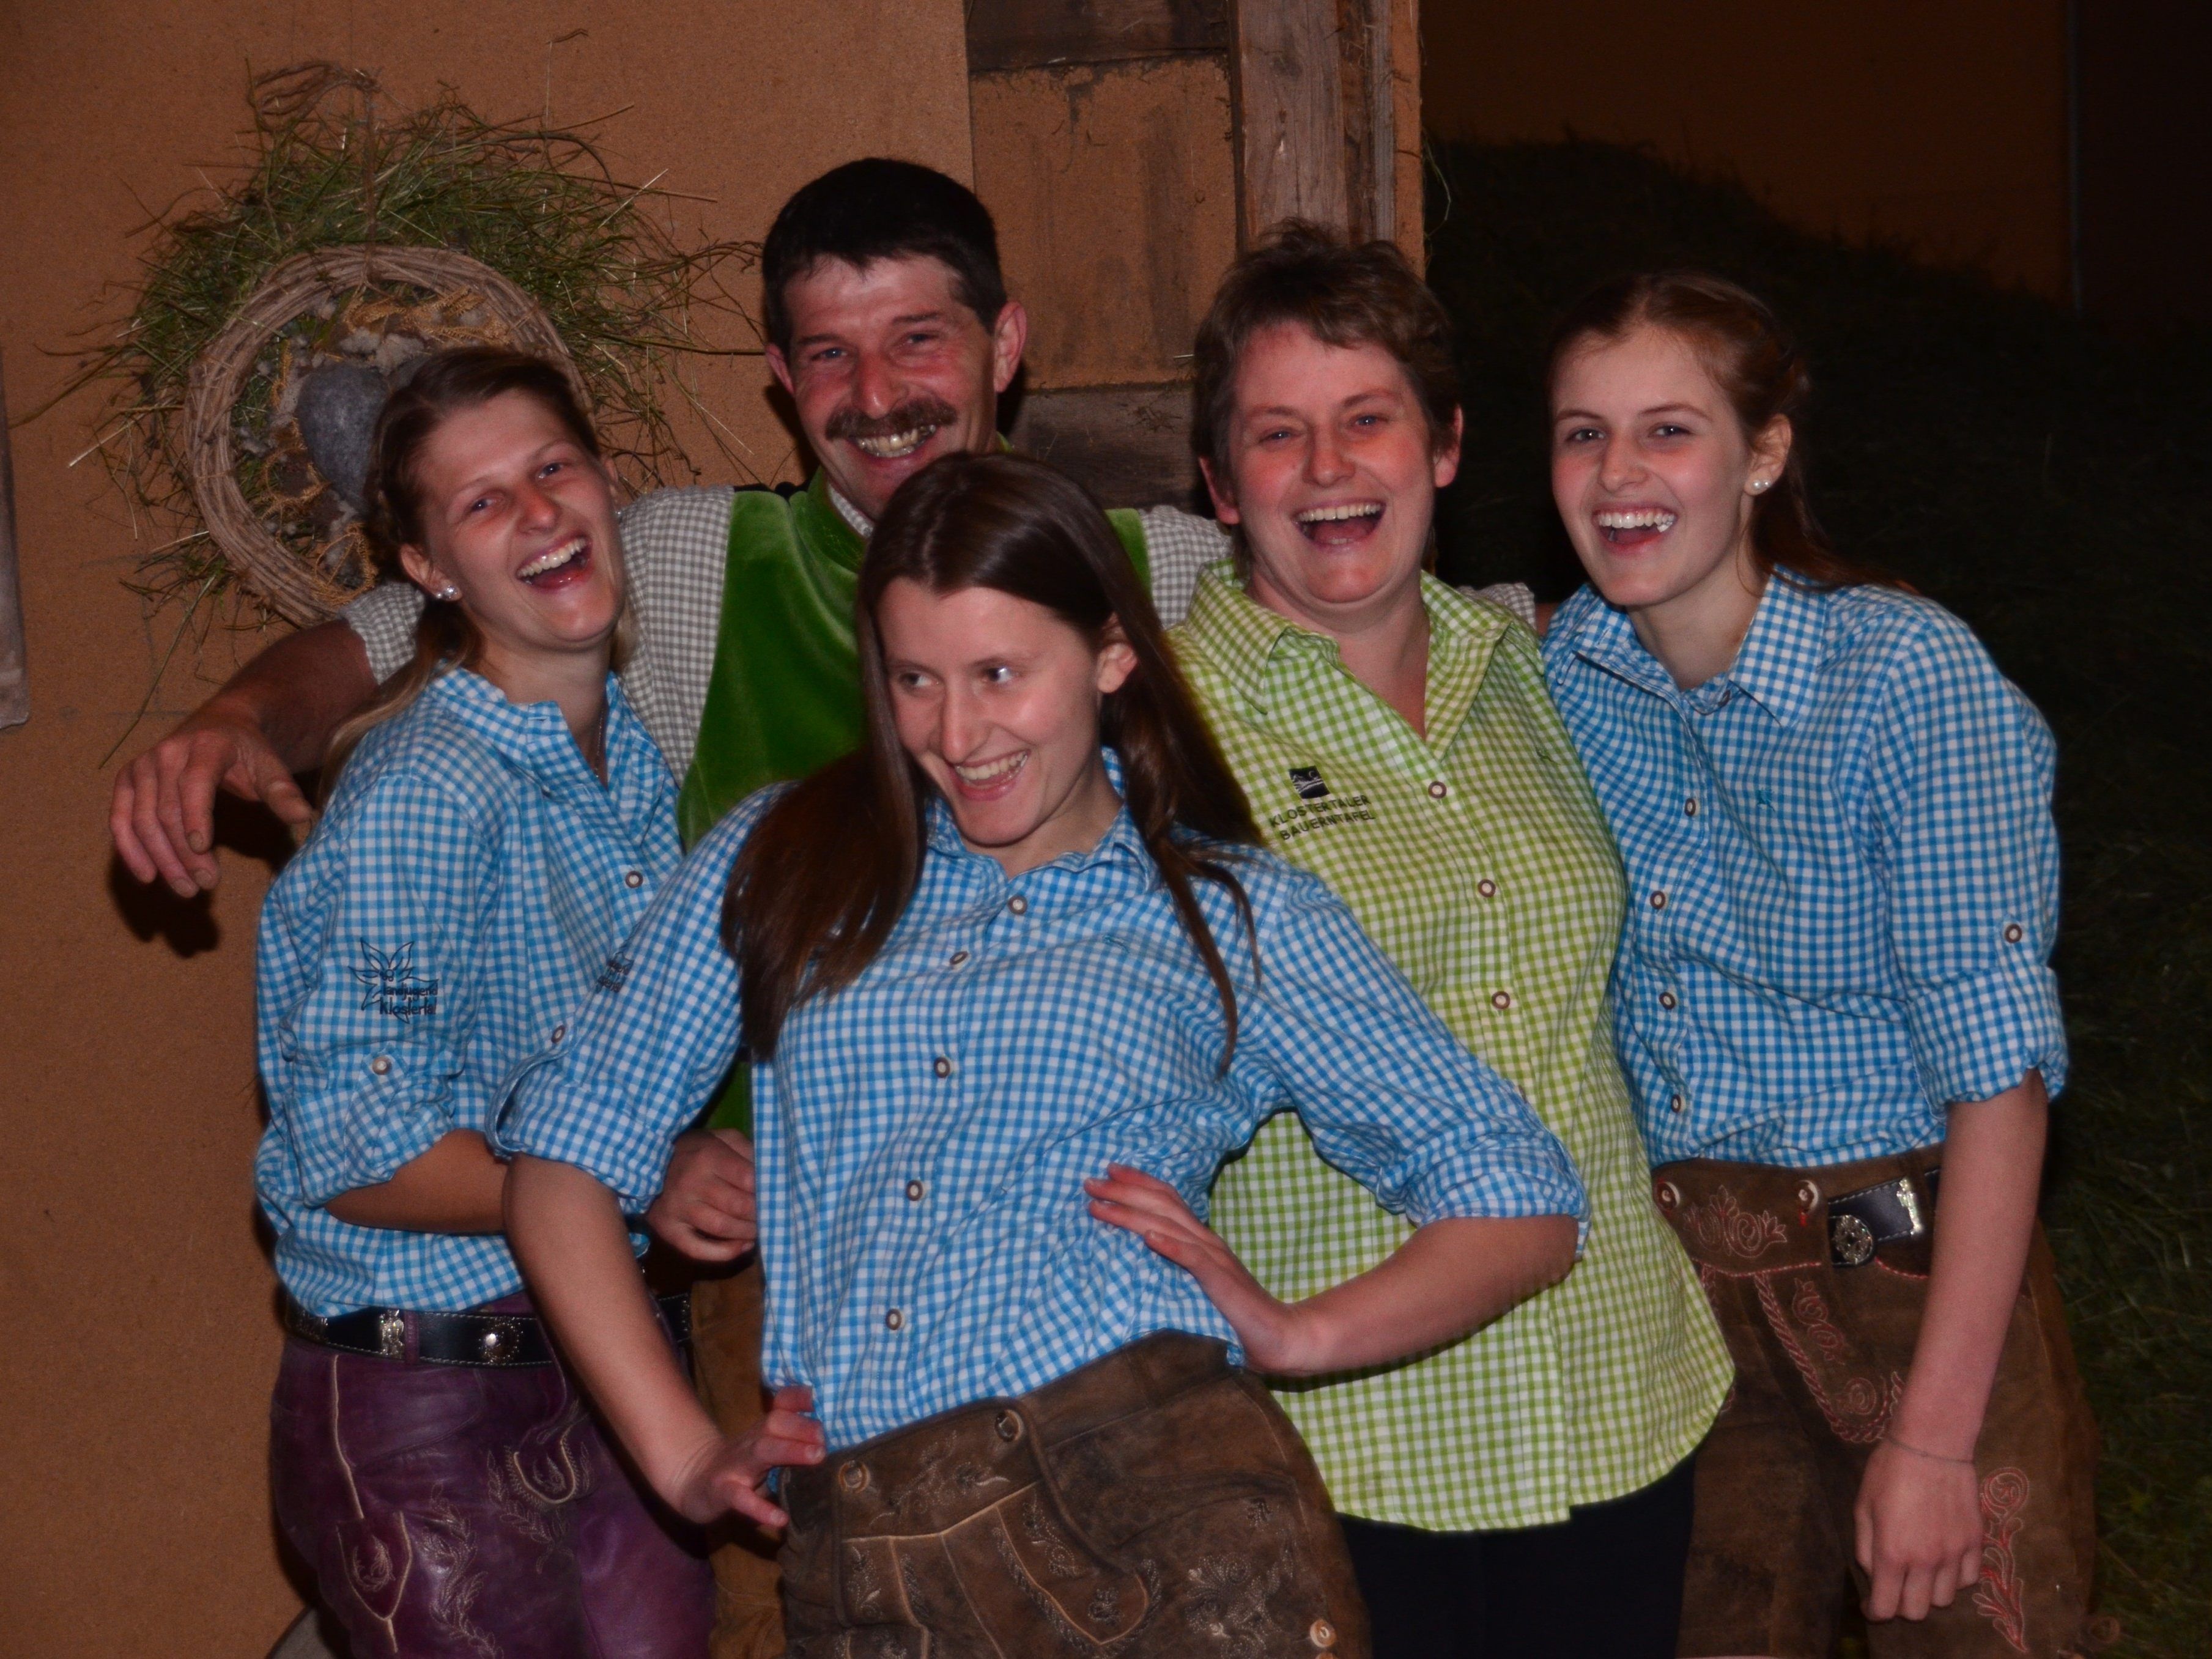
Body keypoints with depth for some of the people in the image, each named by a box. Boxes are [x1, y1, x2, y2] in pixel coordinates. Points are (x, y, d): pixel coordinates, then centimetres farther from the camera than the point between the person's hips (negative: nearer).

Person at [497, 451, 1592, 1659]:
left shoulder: (1235, 915, 12)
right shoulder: (781, 859, 17)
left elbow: (1527, 1207, 11)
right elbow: (565, 1154, 15)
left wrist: (1295, 1334, -2)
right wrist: (684, 1455, 6)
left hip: (1161, 1509, -1)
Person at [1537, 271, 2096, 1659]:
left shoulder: (1909, 678, -19)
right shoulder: (1567, 667, -2)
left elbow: (1999, 1071, -20)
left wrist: (1934, 1436, -22)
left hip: (1913, 1268, -5)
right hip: (1671, 1270, 5)